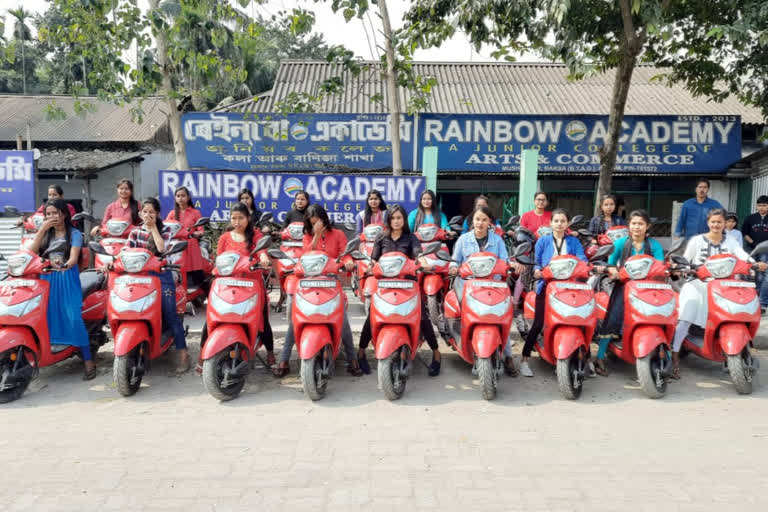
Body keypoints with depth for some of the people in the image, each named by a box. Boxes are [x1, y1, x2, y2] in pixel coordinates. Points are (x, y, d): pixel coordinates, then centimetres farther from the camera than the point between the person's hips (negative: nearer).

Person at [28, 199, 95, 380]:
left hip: (68, 279, -4)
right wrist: (42, 229, -7)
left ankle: (88, 361, -12)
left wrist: (65, 265, -34)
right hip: (46, 278, 5)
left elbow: (74, 257, -11)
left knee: (74, 319, -15)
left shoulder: (74, 233, 2)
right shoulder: (45, 233, 14)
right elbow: (31, 252, -1)